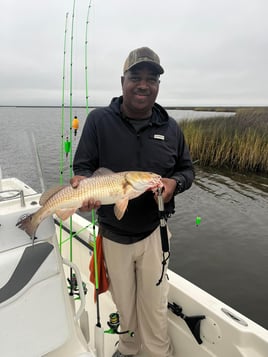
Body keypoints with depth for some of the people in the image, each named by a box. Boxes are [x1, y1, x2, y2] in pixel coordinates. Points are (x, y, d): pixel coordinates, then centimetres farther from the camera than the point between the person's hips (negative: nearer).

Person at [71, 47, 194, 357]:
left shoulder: (170, 127, 0)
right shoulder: (99, 120, -7)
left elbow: (187, 169, 9)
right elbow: (82, 166, -5)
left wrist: (174, 182, -14)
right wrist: (82, 182, -28)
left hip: (154, 231, 1)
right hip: (113, 233, 0)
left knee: (154, 307, 14)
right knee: (123, 305, 21)